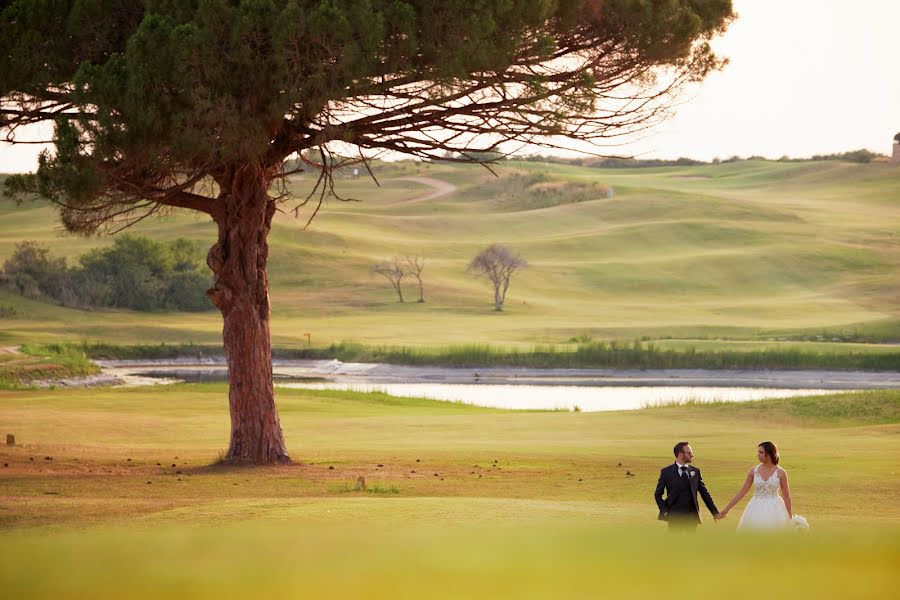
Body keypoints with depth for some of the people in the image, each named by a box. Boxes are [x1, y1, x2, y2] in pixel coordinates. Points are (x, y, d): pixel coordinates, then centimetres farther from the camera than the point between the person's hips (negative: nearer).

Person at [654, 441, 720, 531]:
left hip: (692, 516, 3)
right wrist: (664, 511, -6)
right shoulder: (666, 472, 0)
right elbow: (658, 494, 6)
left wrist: (715, 513, 6)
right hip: (675, 516, -3)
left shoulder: (695, 471, 8)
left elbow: (704, 493, 10)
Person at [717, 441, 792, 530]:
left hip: (774, 510, -2)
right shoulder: (753, 471, 0)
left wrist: (790, 517, 0)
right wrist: (726, 509, 3)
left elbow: (786, 496, 0)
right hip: (757, 511, 2)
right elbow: (742, 492, 5)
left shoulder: (780, 473, -5)